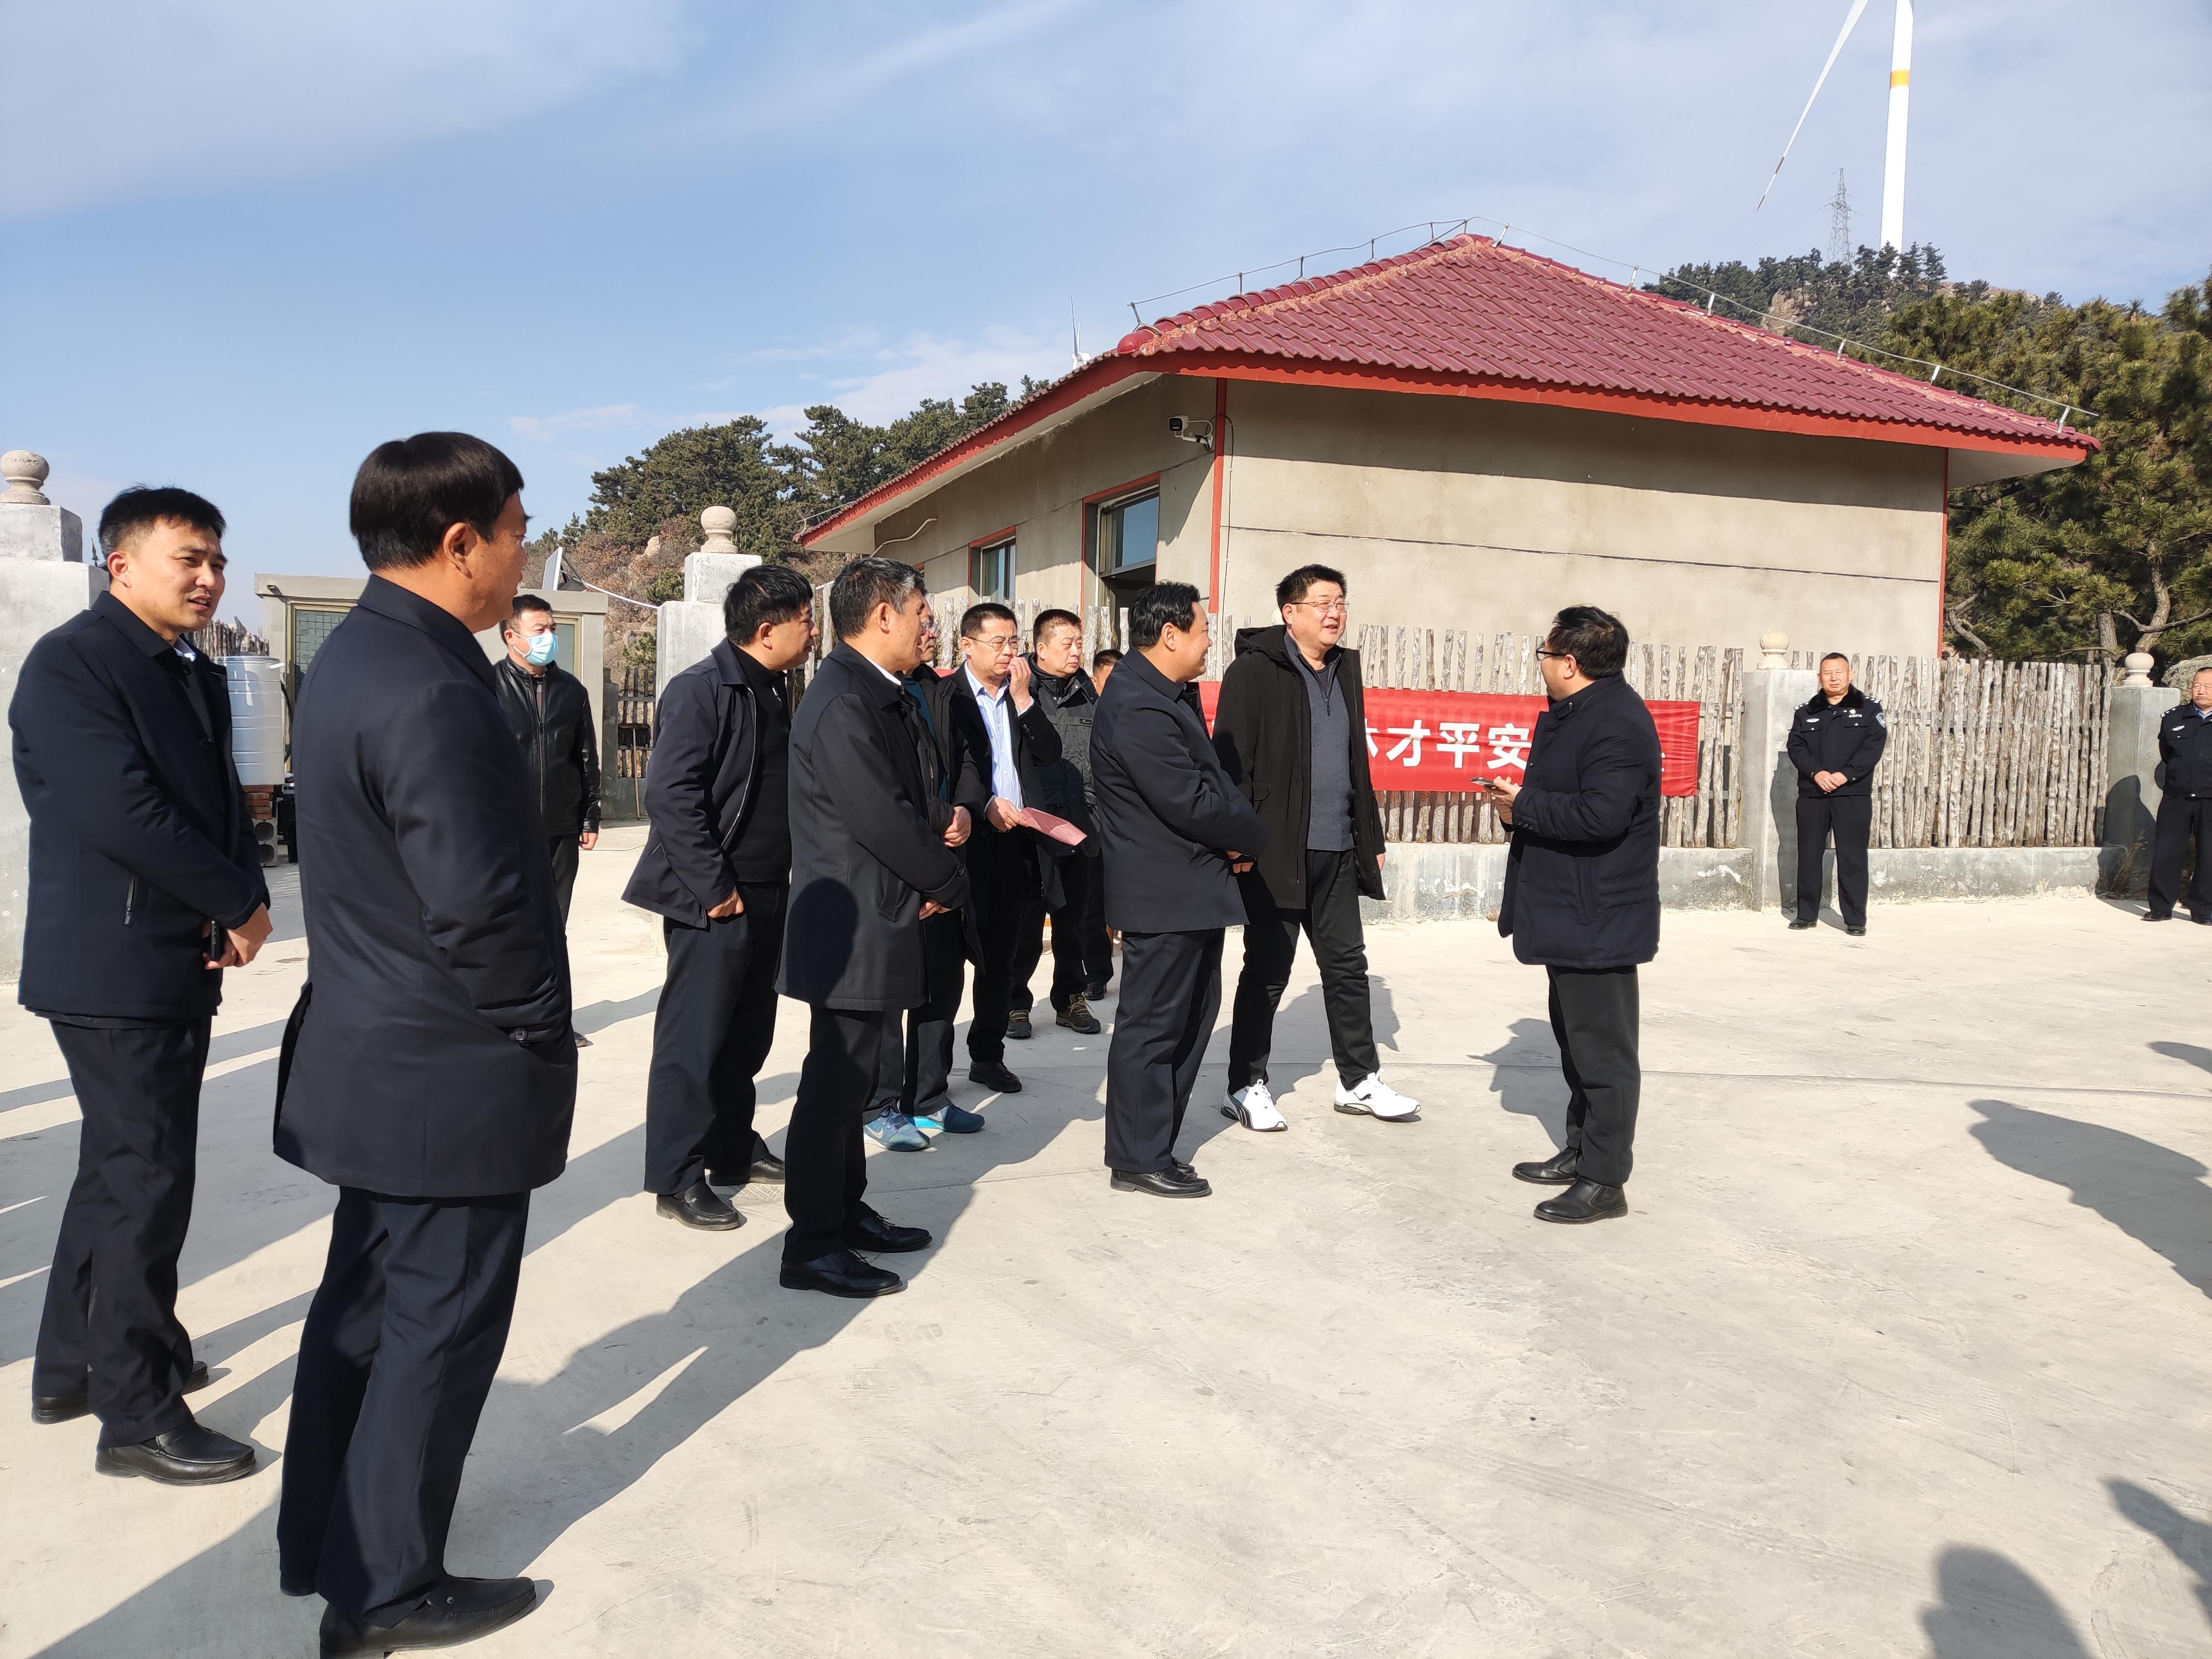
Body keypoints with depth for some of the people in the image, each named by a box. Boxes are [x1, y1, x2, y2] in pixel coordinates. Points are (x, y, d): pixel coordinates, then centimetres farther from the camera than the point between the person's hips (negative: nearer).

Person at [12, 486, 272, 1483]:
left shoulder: (196, 678, 14)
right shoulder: (71, 664, -13)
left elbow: (222, 804, 12)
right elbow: (124, 812, -23)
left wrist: (241, 901, -8)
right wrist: (241, 904, -14)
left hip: (180, 968, 9)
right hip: (113, 968, -9)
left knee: (119, 1171, 19)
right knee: (145, 1184, -3)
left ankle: (73, 1368, 36)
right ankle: (138, 1416, 10)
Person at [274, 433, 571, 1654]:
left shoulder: (349, 657, 8)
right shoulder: (430, 692, -24)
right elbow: (479, 907, -26)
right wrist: (539, 1029, -10)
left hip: (369, 1054, 10)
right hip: (453, 1080, -10)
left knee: (365, 1302, 22)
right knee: (439, 1326, 5)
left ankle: (323, 1543, 38)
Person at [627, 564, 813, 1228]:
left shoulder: (774, 692, 11)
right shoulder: (702, 690, -15)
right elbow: (668, 794, -21)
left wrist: (781, 885, 10)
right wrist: (714, 888, -19)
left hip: (768, 894, 8)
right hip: (715, 901, -8)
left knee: (747, 1035, 16)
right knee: (693, 1040, 0)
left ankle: (731, 1148, 30)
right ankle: (676, 1179, 9)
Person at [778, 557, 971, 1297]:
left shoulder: (878, 698, 13)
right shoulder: (842, 703, -20)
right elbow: (882, 819, -23)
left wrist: (937, 853, -1)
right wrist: (949, 882, -9)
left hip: (875, 923, 10)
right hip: (853, 930, -10)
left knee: (852, 1077, 18)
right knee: (835, 1083, -2)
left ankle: (845, 1210, 31)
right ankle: (812, 1246, 7)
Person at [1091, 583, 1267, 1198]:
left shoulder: (1173, 695, 10)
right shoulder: (1139, 711, -24)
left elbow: (1211, 778, 14)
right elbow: (1193, 803, -25)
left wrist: (1236, 831, -5)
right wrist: (1251, 837, -8)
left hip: (1193, 890, 11)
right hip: (1165, 895, -11)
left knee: (1193, 1014, 18)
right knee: (1152, 1025, 1)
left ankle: (1152, 1142, 30)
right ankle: (1139, 1160, 14)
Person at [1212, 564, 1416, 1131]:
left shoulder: (1344, 669, 14)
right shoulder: (1255, 670, -7)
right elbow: (1232, 760, -11)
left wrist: (1371, 837, 16)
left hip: (1338, 851, 7)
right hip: (1278, 851, -7)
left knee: (1348, 965, 12)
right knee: (1268, 971, 2)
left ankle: (1359, 1081, 24)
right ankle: (1247, 1087, 15)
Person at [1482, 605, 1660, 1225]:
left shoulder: (1618, 723, -20)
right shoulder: (1571, 715, 14)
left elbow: (1599, 814, -30)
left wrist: (1523, 806, -18)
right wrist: (1520, 797, 3)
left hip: (1598, 919, -11)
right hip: (1568, 912, 11)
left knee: (1601, 1047, -3)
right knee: (1575, 1035, 20)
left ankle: (1603, 1180, 5)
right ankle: (1580, 1152, 33)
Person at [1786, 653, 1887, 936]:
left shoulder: (1868, 708, 5)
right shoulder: (1807, 711, 12)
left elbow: (1874, 746, -5)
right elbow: (1796, 746, 3)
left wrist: (1845, 774, -16)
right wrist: (1816, 773, -14)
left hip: (1853, 795, -3)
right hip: (1812, 795, 3)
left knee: (1852, 857, -2)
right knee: (1808, 854, 6)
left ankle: (1855, 919, 3)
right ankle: (1806, 913, 17)